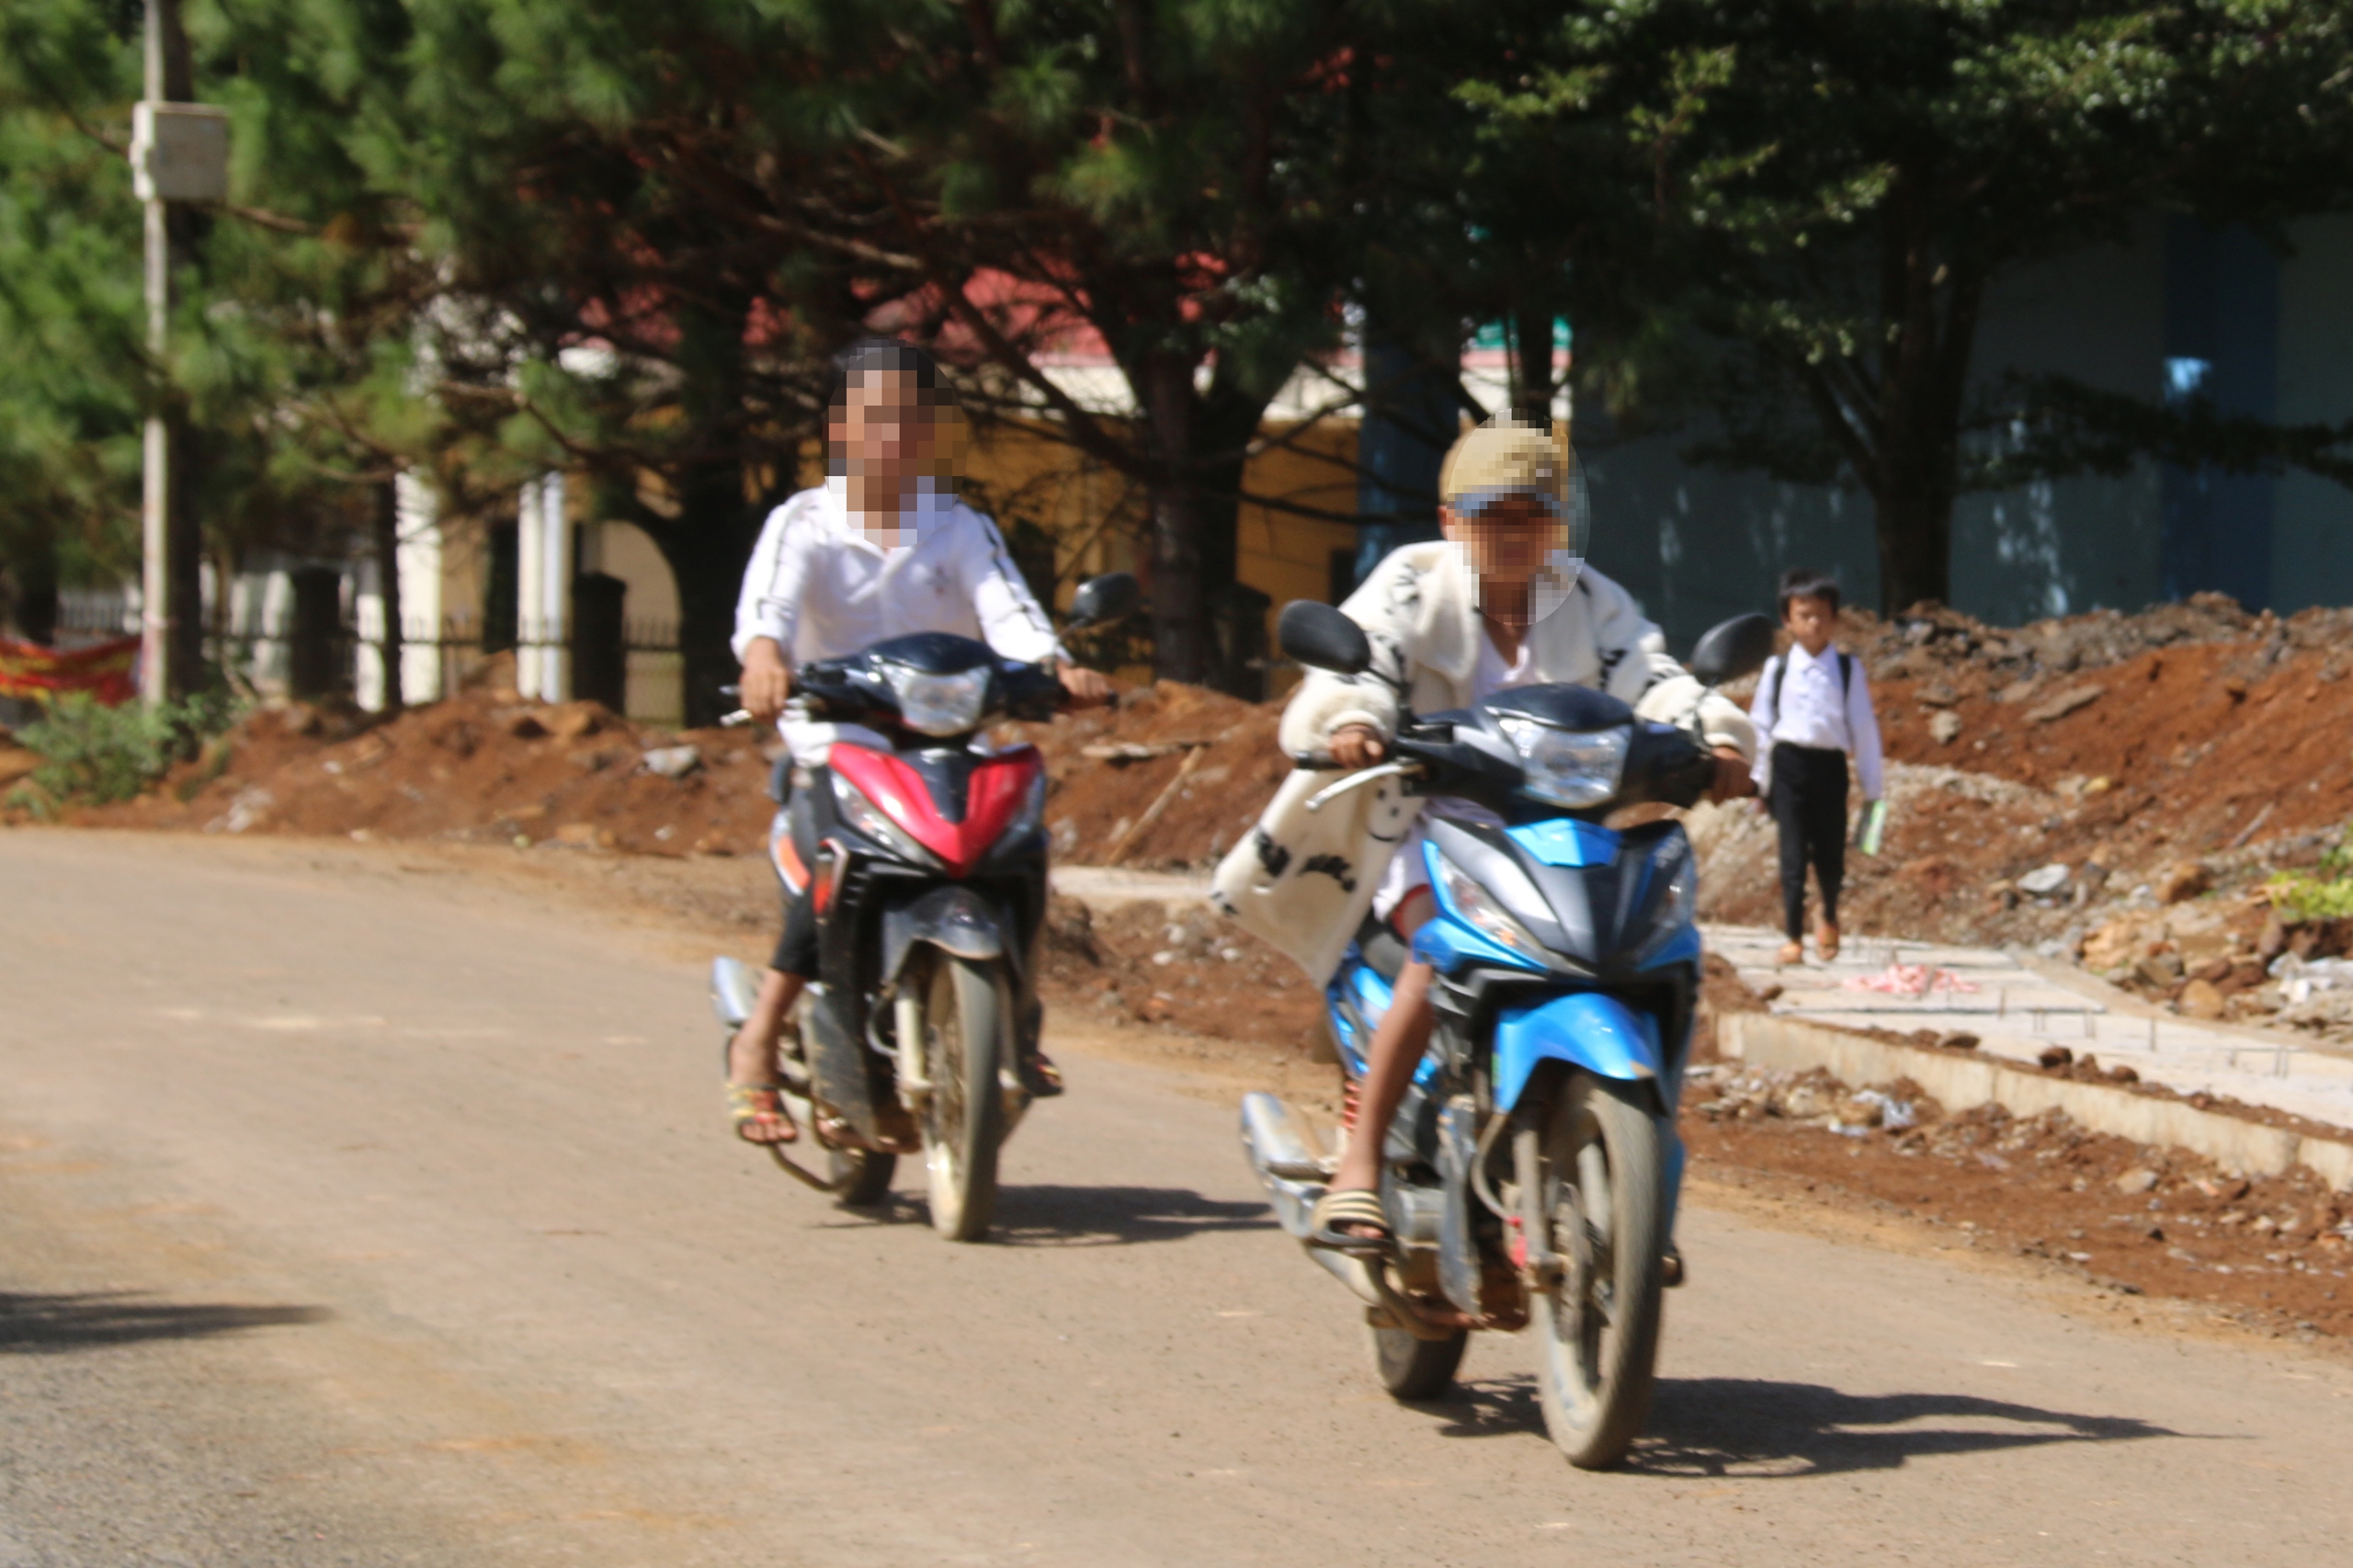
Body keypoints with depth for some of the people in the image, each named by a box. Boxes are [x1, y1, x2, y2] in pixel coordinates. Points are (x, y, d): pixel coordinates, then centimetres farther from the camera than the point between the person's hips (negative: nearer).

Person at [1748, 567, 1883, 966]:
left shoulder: (1847, 669, 3)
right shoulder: (1777, 668, 3)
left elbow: (1864, 725, 5)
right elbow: (1760, 724, 7)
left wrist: (1872, 785, 5)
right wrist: (1759, 780, 7)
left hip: (1830, 766, 1)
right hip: (1788, 764, -1)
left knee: (1831, 854, 9)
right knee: (1793, 855, -3)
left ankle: (1830, 918, 37)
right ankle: (1793, 936, 5)